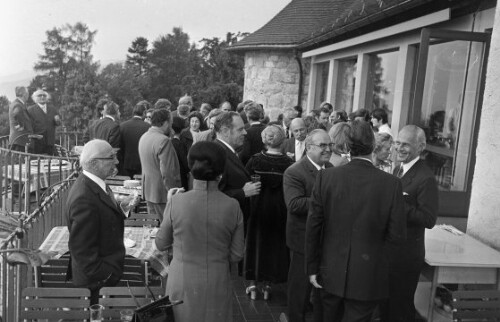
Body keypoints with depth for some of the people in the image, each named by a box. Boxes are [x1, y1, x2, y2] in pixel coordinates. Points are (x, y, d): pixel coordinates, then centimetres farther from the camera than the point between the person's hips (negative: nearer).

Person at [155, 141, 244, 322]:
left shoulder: (176, 202, -14)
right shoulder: (232, 206, -12)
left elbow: (161, 244, 0)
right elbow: (236, 255, -4)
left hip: (183, 285, 0)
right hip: (217, 286, 0)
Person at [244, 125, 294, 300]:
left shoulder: (255, 160, -12)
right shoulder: (288, 163, -12)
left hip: (257, 207, 0)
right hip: (279, 209, 0)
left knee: (255, 242, 15)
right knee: (274, 244, 15)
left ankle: (253, 284, 19)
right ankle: (267, 285, 22)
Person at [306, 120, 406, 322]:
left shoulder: (326, 177, -11)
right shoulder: (391, 184, -14)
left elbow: (313, 227, -7)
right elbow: (397, 234, -10)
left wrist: (312, 267, 4)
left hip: (330, 273, 2)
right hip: (367, 276, -2)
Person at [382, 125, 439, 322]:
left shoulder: (426, 178, -19)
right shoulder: (398, 169, 8)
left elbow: (429, 220, -23)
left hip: (406, 253, -8)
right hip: (387, 249, 8)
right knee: (385, 303, 22)